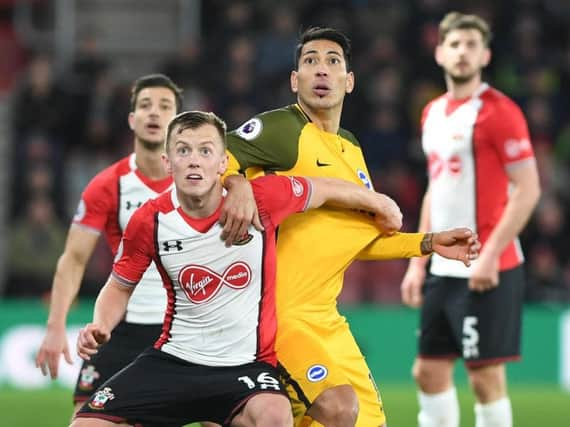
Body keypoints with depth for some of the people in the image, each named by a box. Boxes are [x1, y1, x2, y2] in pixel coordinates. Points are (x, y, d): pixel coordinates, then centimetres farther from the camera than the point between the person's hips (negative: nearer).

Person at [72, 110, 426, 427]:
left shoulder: (262, 198, -13)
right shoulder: (149, 221, -8)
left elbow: (328, 190, 6)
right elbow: (120, 286, 9)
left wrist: (379, 204, 22)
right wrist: (101, 327, -10)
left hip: (246, 363, -2)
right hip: (172, 360, 2)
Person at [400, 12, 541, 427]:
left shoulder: (497, 112, -10)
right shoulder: (433, 113, 15)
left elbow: (528, 190, -15)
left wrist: (489, 256, -19)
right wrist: (418, 262, 17)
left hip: (486, 271, -8)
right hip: (444, 269, 8)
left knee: (486, 375, -6)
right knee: (429, 371, 9)